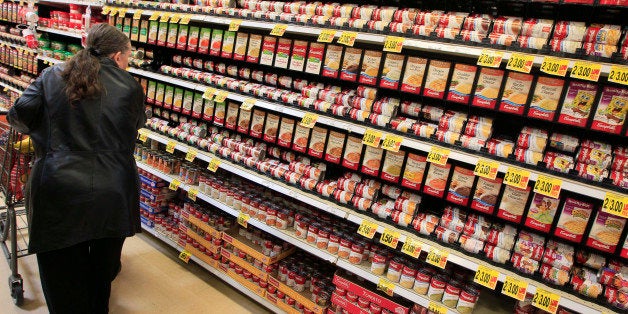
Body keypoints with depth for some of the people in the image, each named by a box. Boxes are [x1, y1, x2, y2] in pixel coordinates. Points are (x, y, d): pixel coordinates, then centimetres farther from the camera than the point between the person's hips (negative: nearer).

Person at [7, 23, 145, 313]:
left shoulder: (52, 76, 3)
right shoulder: (129, 86, -1)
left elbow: (19, 115, 0)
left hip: (59, 191, 0)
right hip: (112, 192, 1)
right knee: (103, 264, 25)